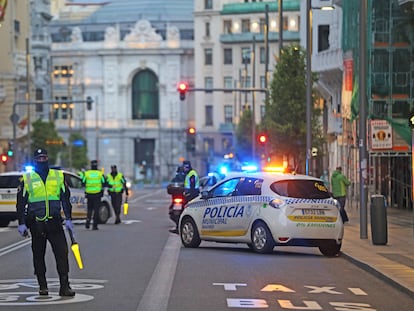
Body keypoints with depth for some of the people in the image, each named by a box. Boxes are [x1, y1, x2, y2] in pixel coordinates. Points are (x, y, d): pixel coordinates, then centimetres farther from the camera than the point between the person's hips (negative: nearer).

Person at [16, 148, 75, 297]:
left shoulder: (58, 176, 9)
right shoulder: (27, 179, 5)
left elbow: (65, 199, 11)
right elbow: (21, 203, 6)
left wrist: (68, 219, 4)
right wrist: (21, 223, 0)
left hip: (54, 222, 0)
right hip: (36, 225, 0)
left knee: (62, 252, -9)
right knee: (38, 255, 6)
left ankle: (64, 286, -8)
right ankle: (42, 286, 16)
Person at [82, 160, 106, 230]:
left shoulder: (86, 173, -2)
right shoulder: (100, 174, -2)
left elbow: (83, 183, -2)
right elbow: (104, 184, -2)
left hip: (89, 194, 1)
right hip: (98, 194, -1)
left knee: (89, 209, 17)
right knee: (96, 209, 4)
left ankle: (88, 222, -1)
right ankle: (95, 225, 0)